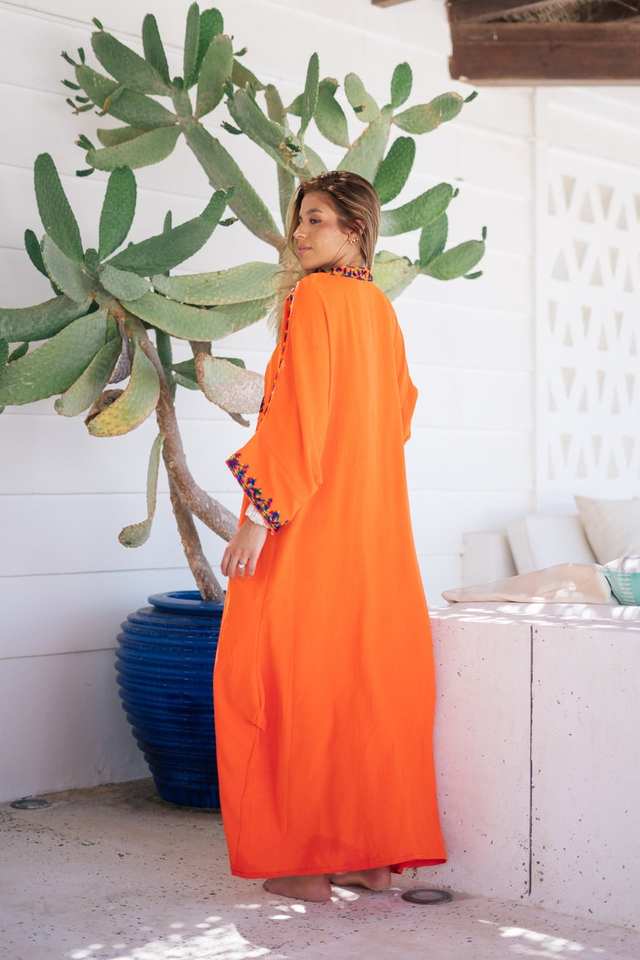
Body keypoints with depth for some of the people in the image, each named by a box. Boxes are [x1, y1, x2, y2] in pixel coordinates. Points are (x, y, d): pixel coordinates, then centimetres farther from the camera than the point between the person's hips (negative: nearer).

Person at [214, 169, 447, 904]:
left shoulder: (314, 297, -10)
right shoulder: (381, 308, 13)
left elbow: (297, 412, -18)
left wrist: (257, 517, -18)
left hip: (311, 518, -8)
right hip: (375, 518, 8)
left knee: (297, 676, -2)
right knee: (369, 673, 9)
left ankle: (307, 860, 2)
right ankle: (375, 851, 14)